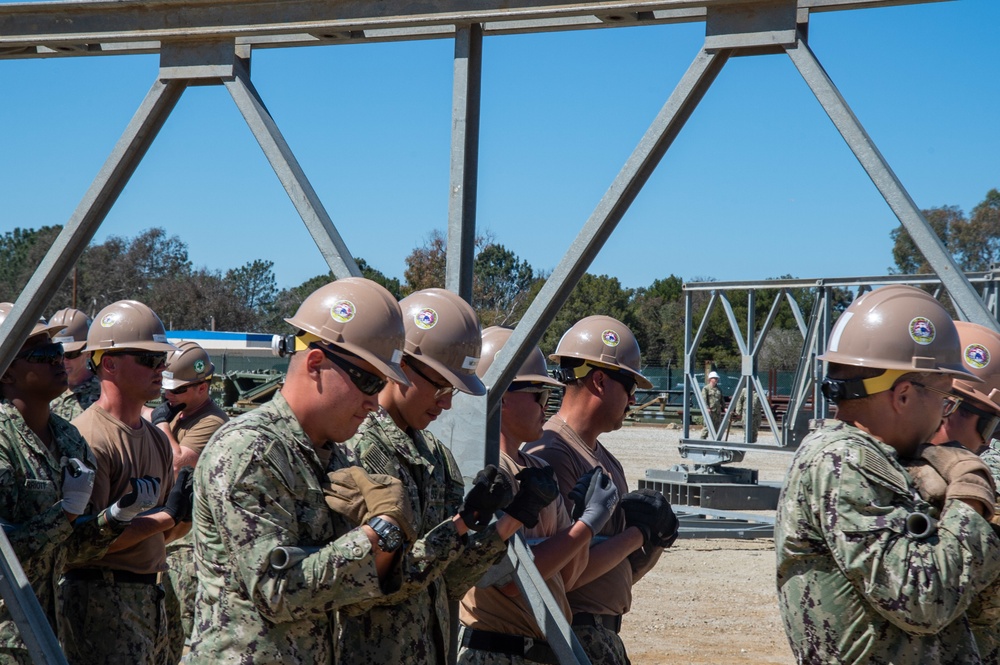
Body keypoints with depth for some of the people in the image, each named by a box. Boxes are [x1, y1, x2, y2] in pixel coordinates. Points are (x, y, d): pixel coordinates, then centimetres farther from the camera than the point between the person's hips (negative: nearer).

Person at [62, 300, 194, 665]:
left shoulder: (156, 438, 14)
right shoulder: (88, 439, -15)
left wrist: (188, 514, -2)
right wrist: (167, 516, -18)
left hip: (150, 594, 9)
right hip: (100, 597, -9)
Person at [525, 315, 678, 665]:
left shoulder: (606, 460, 15)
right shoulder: (551, 454, -14)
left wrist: (654, 541, 0)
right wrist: (637, 534, -10)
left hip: (605, 636, 9)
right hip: (572, 636, -9)